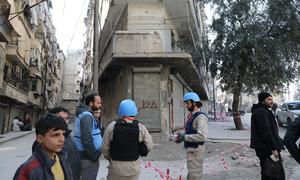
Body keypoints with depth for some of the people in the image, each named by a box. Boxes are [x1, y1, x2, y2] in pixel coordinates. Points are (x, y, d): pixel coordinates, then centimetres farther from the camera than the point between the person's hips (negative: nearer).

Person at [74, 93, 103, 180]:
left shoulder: (85, 114, 13)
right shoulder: (87, 115, -19)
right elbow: (87, 139, -26)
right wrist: (94, 156, -18)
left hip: (87, 155, 10)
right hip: (88, 157, -10)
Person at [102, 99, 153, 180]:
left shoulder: (112, 126, -12)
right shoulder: (141, 128, -12)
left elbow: (105, 147, -5)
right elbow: (149, 146, -5)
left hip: (115, 165, 0)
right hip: (133, 167, 0)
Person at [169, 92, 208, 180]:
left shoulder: (201, 116, -19)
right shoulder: (192, 115, 11)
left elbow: (202, 136, -30)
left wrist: (184, 137, -24)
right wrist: (180, 135, 2)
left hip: (196, 150, -10)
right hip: (191, 150, 10)